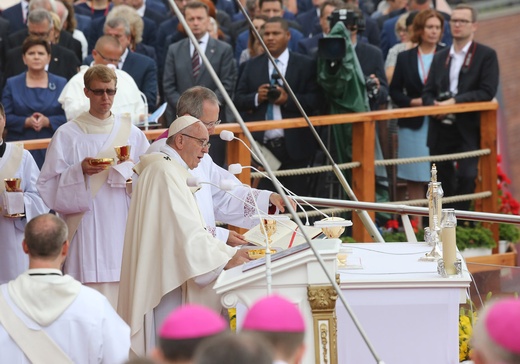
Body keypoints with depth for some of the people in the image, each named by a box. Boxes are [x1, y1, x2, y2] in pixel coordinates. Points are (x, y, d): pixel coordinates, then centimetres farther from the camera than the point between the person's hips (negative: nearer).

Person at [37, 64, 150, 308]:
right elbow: (49, 186, -1)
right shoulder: (67, 135, 2)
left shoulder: (132, 134, 10)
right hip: (86, 232, -2)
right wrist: (80, 171, -15)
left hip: (124, 231, 2)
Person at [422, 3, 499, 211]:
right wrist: (435, 106, -10)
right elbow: (428, 92, 13)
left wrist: (455, 101, -17)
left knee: (466, 177, -13)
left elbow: (487, 92, -10)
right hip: (441, 129, 5)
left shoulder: (486, 55, 0)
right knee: (442, 180, 7)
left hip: (468, 129, -5)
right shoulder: (440, 57, 16)